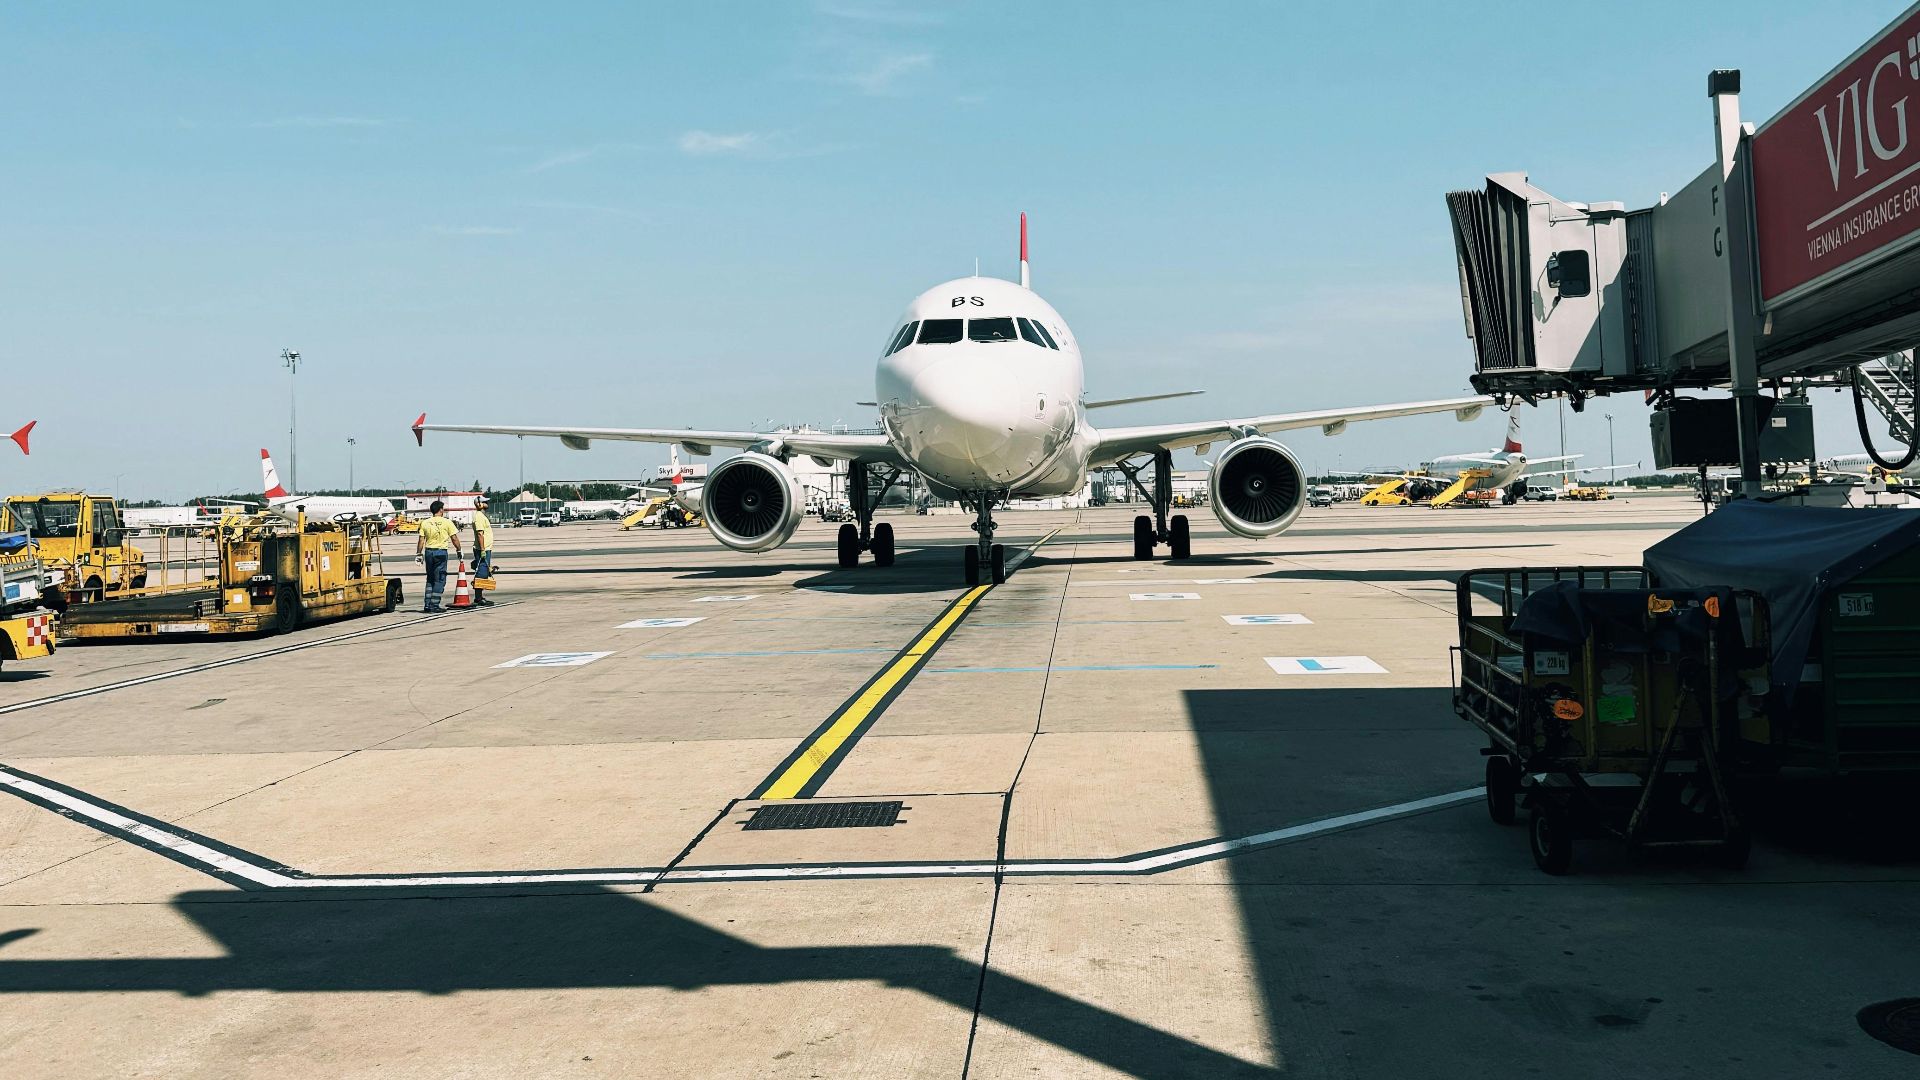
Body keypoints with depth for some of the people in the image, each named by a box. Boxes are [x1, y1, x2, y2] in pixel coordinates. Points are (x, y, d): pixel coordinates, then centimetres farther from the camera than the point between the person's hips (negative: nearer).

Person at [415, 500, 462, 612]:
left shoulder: (425, 523, 5)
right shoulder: (446, 522, -4)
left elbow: (421, 540, 3)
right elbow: (454, 538, -3)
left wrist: (419, 554, 10)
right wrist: (459, 550, 10)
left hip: (428, 552, 4)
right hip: (441, 552, -4)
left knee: (430, 579, 14)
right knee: (439, 580, 1)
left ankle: (428, 605, 12)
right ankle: (434, 605, -3)